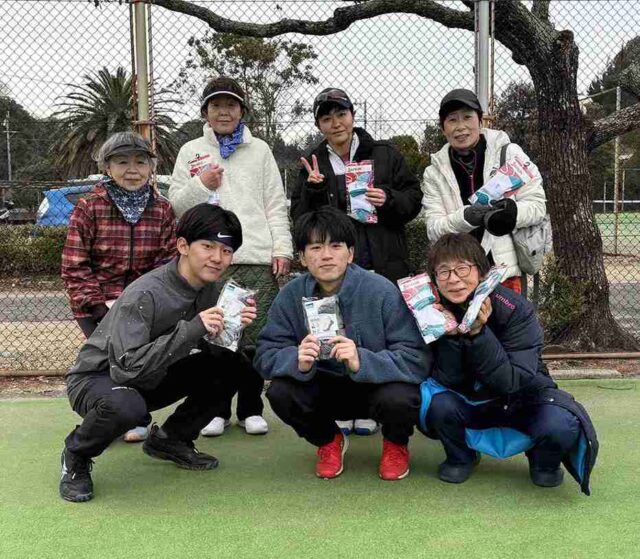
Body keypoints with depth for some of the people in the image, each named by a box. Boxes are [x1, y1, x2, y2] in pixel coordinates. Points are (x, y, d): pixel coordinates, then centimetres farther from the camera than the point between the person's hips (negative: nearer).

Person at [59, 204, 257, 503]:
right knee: (125, 405, -41)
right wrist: (191, 328, -40)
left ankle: (170, 438, 10)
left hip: (151, 379, 7)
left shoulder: (209, 290, -5)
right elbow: (127, 368, -36)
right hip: (96, 379, -7)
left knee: (232, 366, -9)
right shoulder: (144, 295, -29)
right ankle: (76, 456, -6)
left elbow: (214, 352, 0)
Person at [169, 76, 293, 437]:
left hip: (257, 258, 0)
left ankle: (251, 408, 15)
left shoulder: (260, 150, 14)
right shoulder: (191, 152, 14)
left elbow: (276, 205, 10)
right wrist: (201, 185, -7)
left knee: (255, 338, 1)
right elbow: (176, 204, 11)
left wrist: (282, 249, 0)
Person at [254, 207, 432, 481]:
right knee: (280, 393, -25)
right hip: (324, 389, 3)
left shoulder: (381, 291, -22)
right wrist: (298, 361, -36)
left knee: (399, 399, -35)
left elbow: (417, 360, -26)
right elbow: (265, 355, -13)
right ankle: (328, 440, 9)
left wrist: (361, 362, -42)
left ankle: (396, 444, 5)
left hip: (376, 384, -2)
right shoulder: (291, 296, -11)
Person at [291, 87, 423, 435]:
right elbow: (300, 218, 6)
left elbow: (414, 198, 8)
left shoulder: (384, 155, 7)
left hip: (383, 263, -1)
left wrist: (389, 199, -11)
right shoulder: (314, 164, 12)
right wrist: (313, 189, -11)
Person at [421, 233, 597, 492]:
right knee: (440, 405, -30)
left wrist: (478, 332, -40)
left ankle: (544, 462, 5)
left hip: (523, 399, -2)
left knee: (561, 426, -32)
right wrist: (451, 335, -35)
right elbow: (448, 381, -19)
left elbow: (511, 382, -30)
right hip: (471, 402, 2)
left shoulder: (515, 309, -24)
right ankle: (461, 457, 4)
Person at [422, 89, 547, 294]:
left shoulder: (509, 152, 2)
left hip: (505, 271, -1)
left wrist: (512, 211, -20)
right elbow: (433, 228, 0)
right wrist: (466, 217, -19)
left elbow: (537, 205, 1)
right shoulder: (435, 171, 7)